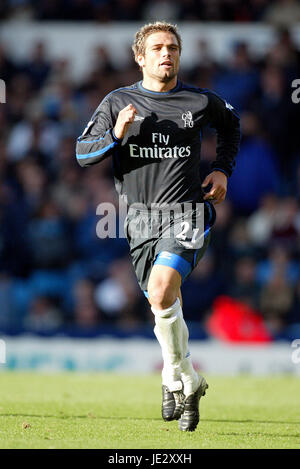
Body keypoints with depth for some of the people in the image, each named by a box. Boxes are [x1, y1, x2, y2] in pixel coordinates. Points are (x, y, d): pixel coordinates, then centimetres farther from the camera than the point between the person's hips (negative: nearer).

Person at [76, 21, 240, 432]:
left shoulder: (201, 102, 4)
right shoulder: (118, 103, 3)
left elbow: (230, 123, 26)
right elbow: (83, 153, 1)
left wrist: (223, 169, 15)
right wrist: (116, 136, -16)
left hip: (189, 216, -2)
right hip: (142, 221, 3)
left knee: (161, 293, -26)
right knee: (167, 309, 8)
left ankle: (177, 376, -10)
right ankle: (185, 383, 31)